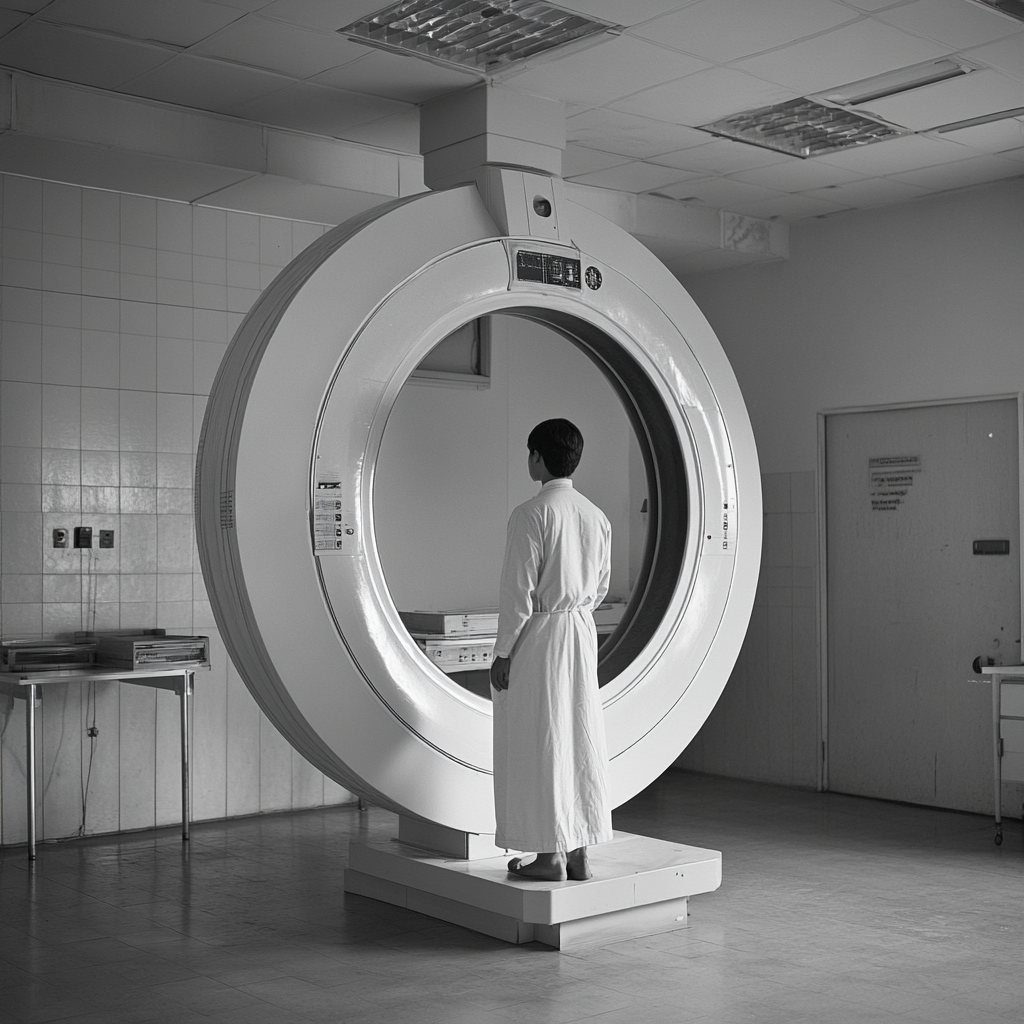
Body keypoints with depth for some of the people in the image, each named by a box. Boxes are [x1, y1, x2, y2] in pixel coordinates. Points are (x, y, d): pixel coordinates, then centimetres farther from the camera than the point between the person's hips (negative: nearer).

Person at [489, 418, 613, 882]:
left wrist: (502, 652, -10)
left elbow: (519, 591, -16)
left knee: (538, 744, 1)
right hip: (582, 634, 7)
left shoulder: (531, 514, -14)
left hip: (537, 635, -7)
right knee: (579, 740, 11)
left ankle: (550, 855, 6)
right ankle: (579, 852, 18)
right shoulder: (597, 517, 7)